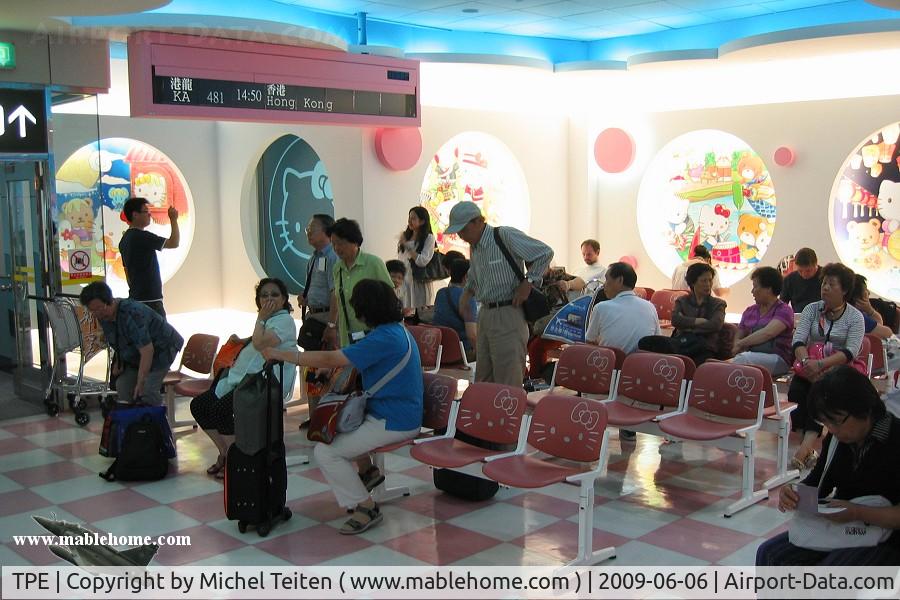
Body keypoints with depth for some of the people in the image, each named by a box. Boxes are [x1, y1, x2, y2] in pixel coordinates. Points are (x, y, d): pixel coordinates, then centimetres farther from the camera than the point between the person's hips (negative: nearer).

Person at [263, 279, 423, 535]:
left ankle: (366, 507, -3)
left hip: (393, 423, -10)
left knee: (325, 452, -13)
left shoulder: (385, 338, -24)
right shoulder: (397, 330, 8)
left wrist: (281, 354, -18)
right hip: (397, 413, 10)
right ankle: (368, 470, 24)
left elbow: (330, 360, -25)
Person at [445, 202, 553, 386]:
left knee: (508, 381, -6)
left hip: (508, 315, -8)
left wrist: (528, 282, -13)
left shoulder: (506, 236, -12)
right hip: (486, 314, 8)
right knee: (483, 379, 11)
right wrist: (466, 295, 11)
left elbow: (546, 252, -11)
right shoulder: (474, 246, 13)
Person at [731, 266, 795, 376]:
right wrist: (742, 348, -3)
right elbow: (738, 337, 21)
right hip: (752, 355, 4)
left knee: (742, 359, -36)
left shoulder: (783, 310, 3)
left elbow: (768, 333, -14)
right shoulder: (750, 311, 21)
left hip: (777, 358, -4)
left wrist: (741, 344, -8)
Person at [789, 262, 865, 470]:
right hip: (810, 367, 3)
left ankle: (808, 443, -38)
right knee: (796, 390, -27)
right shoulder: (811, 309, 10)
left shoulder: (855, 317, 0)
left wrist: (821, 364, -26)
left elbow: (851, 351, -12)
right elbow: (798, 340, -1)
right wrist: (806, 362, -22)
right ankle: (808, 446, -28)